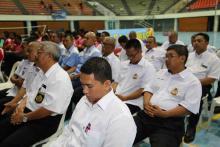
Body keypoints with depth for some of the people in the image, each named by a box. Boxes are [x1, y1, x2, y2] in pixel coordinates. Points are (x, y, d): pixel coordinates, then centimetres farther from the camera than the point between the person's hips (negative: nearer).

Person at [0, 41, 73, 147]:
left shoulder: (60, 78, -20)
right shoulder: (42, 72, 11)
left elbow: (49, 108, -24)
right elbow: (30, 91, 18)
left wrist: (25, 117, -13)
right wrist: (22, 104, -2)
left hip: (45, 122, -8)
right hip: (27, 112, 9)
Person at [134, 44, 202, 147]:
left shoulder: (192, 82, -1)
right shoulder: (161, 72, 19)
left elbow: (188, 107, -9)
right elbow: (149, 89, 17)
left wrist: (164, 114, -18)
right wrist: (146, 103, -4)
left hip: (170, 122, -4)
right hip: (147, 115, 5)